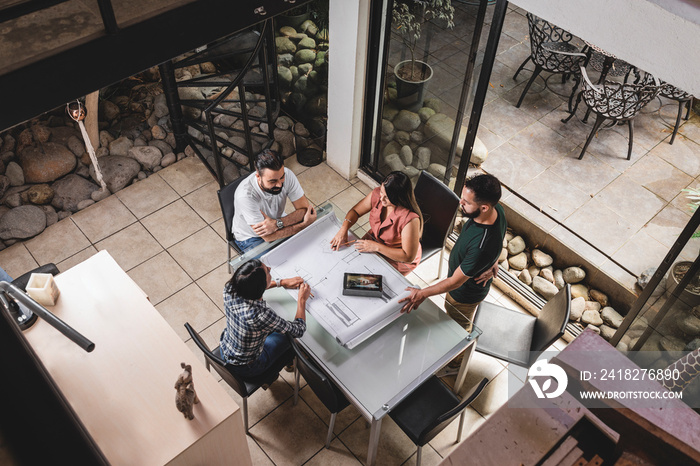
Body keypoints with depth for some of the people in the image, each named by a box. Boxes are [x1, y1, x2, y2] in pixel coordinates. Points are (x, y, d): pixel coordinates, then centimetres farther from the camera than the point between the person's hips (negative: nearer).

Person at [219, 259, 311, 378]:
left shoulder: (229, 289, -25)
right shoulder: (262, 315, -42)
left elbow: (248, 286, 3)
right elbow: (299, 330, -23)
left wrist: (281, 282, 3)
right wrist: (302, 300, -9)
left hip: (224, 351, 5)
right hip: (246, 369, -5)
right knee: (289, 334, 16)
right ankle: (289, 362, 50)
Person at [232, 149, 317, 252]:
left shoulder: (286, 174, -24)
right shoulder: (245, 196, -37)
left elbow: (304, 209, -18)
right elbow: (268, 237, -33)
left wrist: (277, 224, -35)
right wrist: (305, 223, -29)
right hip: (251, 238, -5)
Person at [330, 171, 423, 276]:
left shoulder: (410, 219, -36)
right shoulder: (377, 194, -19)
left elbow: (409, 257, -29)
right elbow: (355, 211, -2)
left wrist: (377, 247, -30)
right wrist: (344, 229, -22)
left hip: (399, 260, -5)